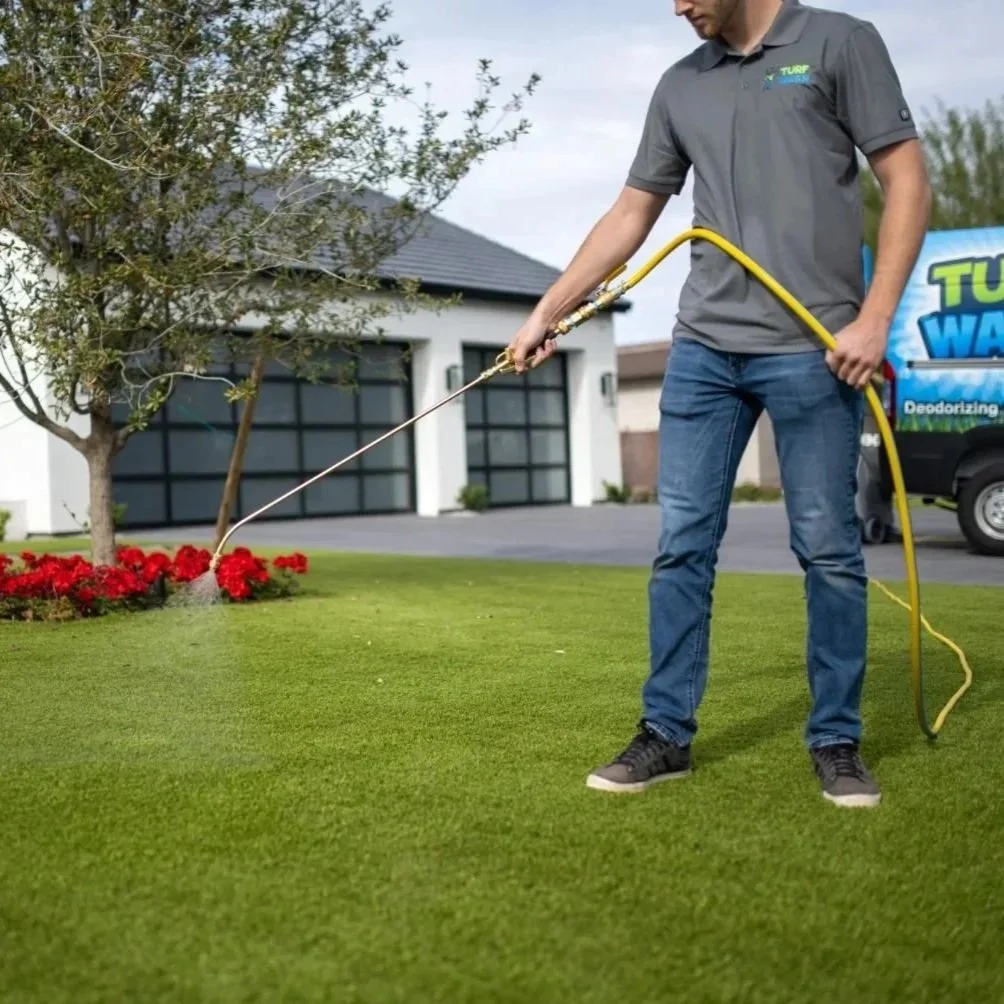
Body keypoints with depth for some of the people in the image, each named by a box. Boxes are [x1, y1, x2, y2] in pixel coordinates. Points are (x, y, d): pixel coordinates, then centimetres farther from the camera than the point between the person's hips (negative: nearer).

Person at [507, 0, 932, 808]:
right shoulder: (680, 86, 17)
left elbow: (907, 181, -1)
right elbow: (631, 215, 19)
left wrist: (874, 317, -10)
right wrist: (549, 311, 14)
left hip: (812, 347, -4)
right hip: (702, 348, 5)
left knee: (829, 550, 1)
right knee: (682, 547, 3)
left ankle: (837, 740, 15)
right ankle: (667, 734, 13)